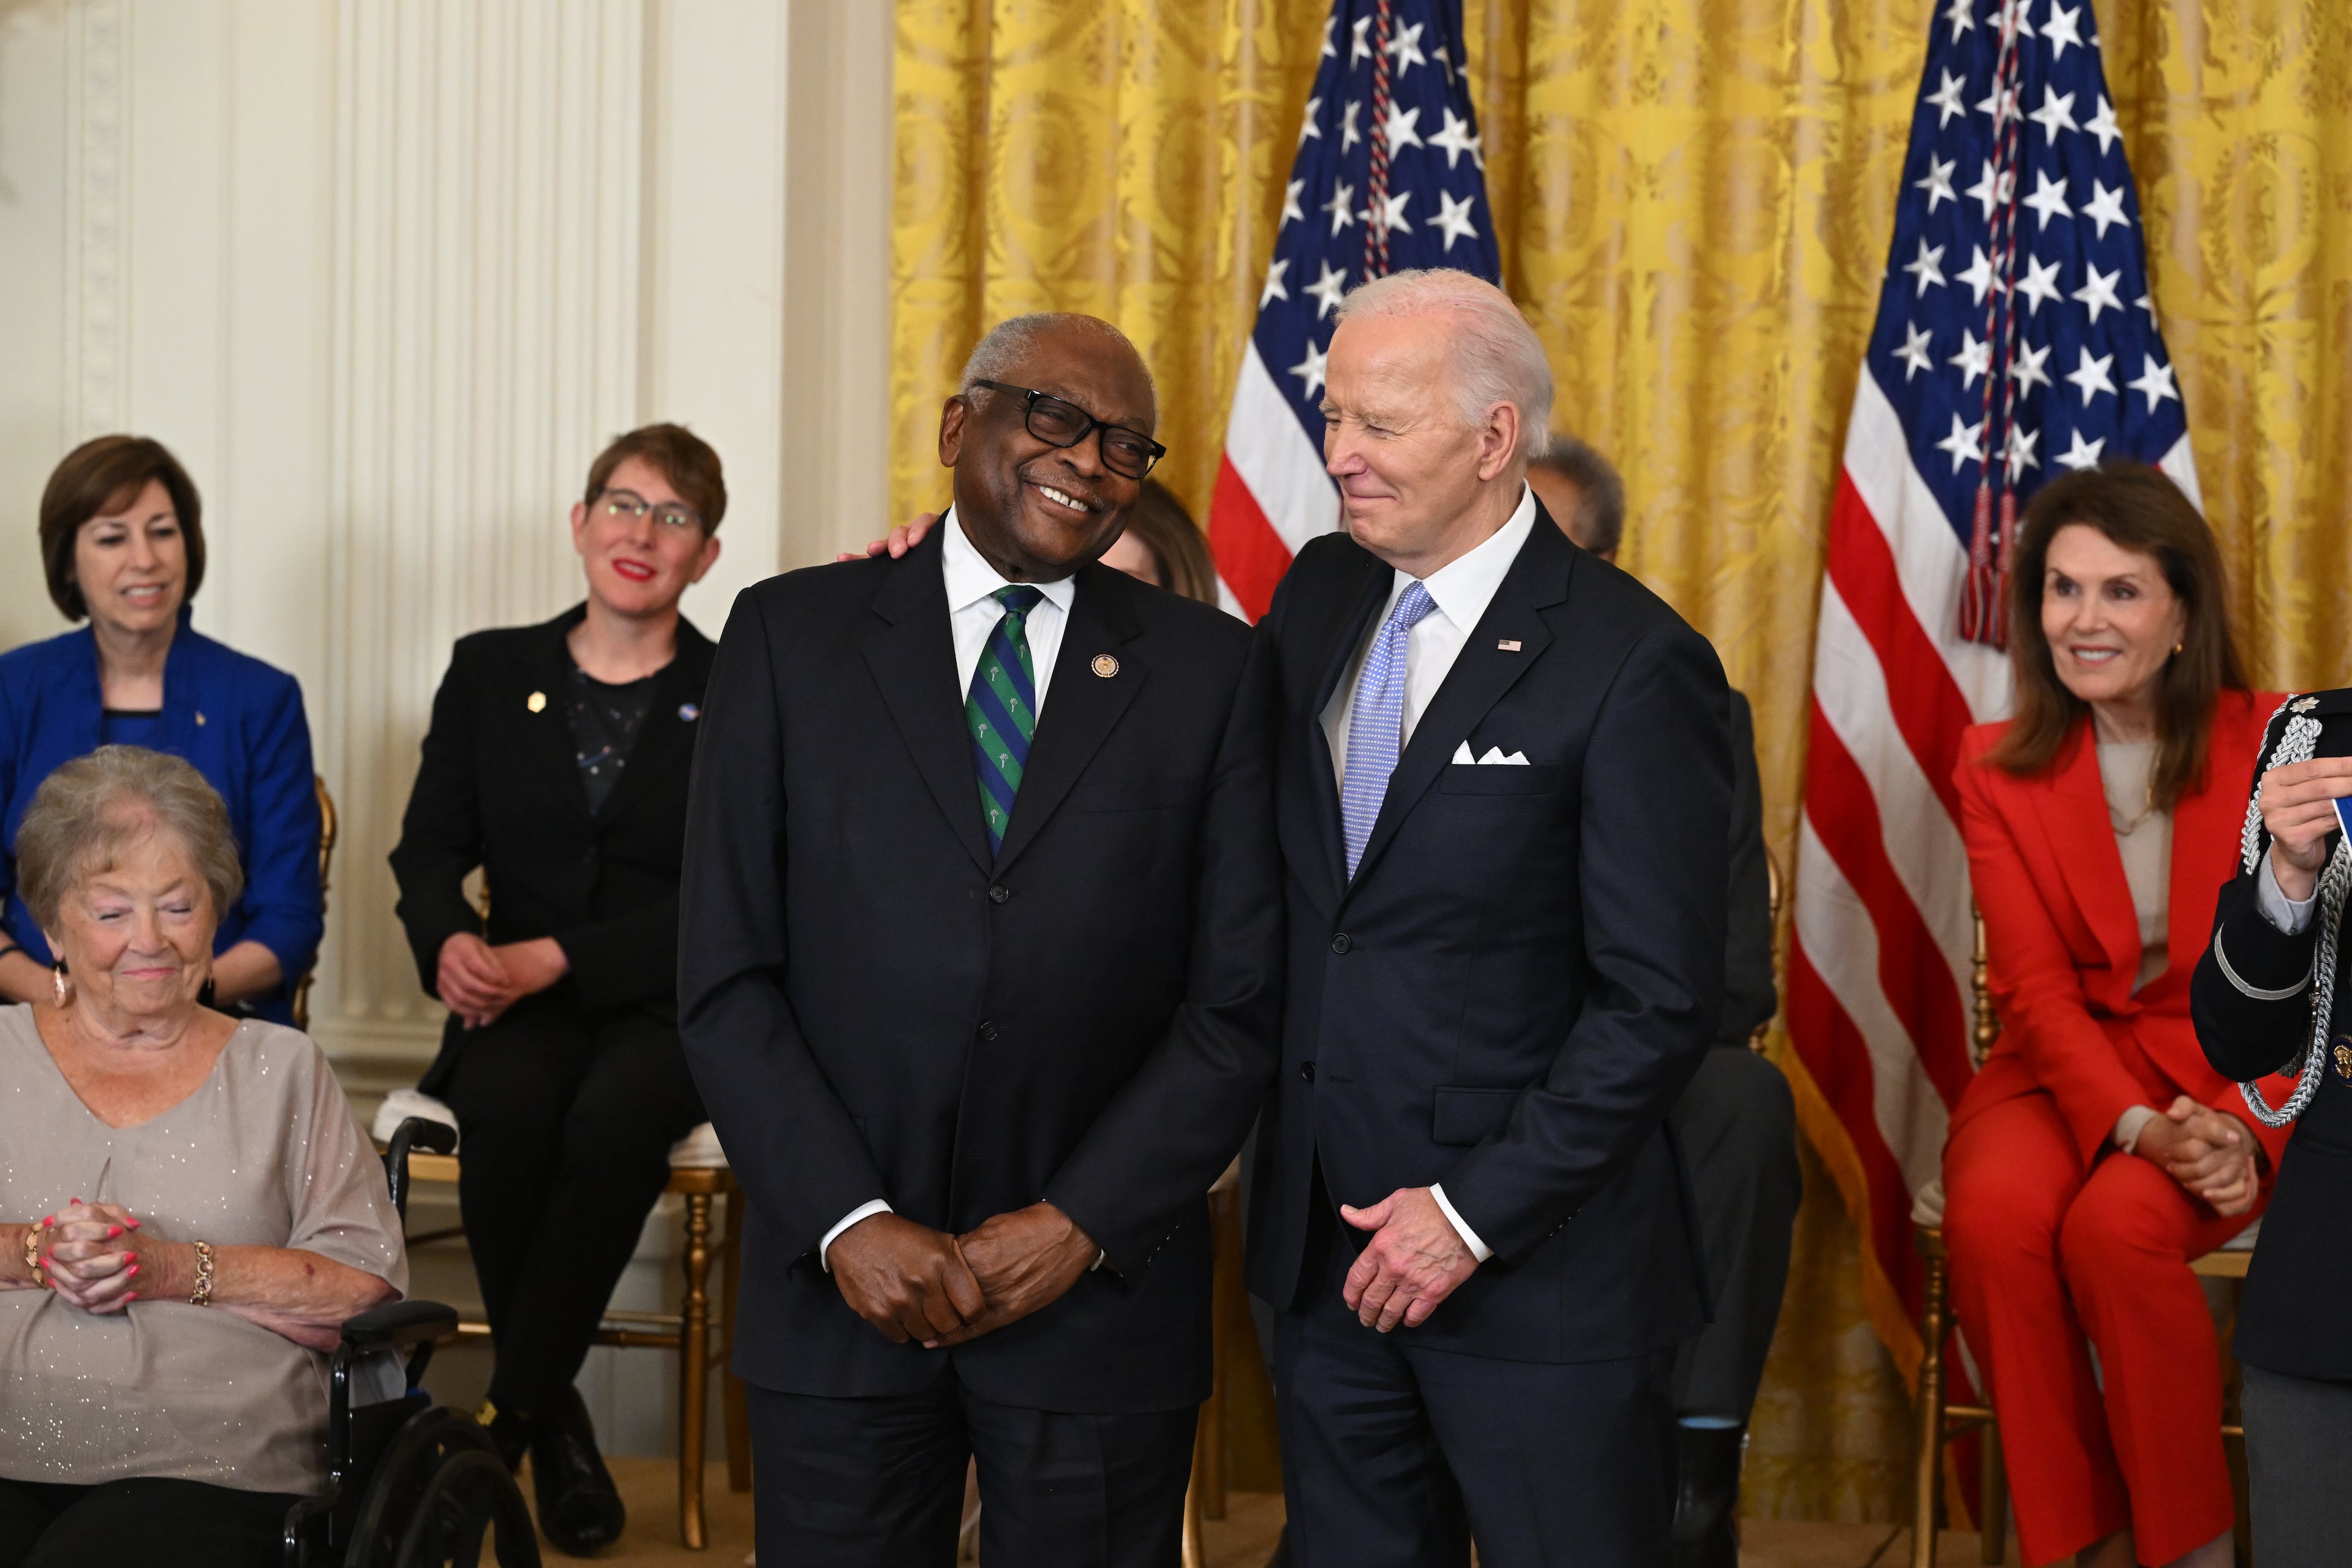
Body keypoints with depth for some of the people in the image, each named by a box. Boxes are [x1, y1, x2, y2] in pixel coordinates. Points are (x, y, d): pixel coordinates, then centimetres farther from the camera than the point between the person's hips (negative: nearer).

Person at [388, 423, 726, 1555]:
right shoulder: (490, 671, 13)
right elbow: (429, 848, 7)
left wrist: (556, 957, -18)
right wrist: (450, 943, -17)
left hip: (669, 1005, -2)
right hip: (518, 1006, 2)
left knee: (617, 1114, -35)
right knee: (509, 1105, -32)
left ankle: (508, 1410, -21)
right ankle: (557, 1423, -15)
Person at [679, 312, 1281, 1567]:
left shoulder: (1207, 671, 4)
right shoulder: (791, 637, 2)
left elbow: (1241, 999, 0)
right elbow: (725, 978, -2)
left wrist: (1080, 1224, -9)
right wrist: (849, 1222, -11)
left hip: (1101, 1293, 0)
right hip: (840, 1296, 0)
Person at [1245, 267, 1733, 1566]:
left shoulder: (1630, 661, -13)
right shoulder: (1319, 595, 7)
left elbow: (1660, 1002, -14)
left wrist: (1478, 1212, -15)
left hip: (1536, 1260, -6)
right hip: (1321, 1247, 6)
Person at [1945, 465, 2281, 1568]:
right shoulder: (2000, 771, 3)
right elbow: (2036, 986, -5)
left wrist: (2245, 1130, -20)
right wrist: (2137, 1124, -22)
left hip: (2234, 1077, -2)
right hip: (2063, 1073, 2)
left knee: (2115, 1225, -33)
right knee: (1993, 1217, -31)